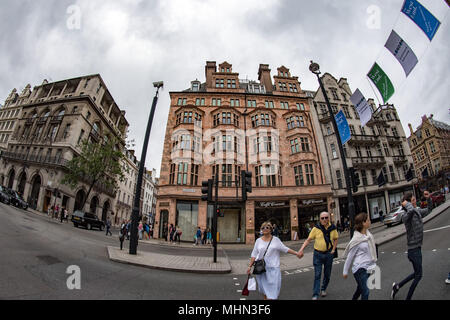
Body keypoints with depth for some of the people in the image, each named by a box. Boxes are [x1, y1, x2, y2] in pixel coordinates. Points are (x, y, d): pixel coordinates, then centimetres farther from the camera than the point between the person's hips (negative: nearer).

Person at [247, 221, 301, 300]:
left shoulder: (276, 240, 1)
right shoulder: (258, 241, 3)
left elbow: (285, 249, 6)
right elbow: (254, 255, 5)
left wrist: (296, 253, 0)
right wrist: (250, 266, 1)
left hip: (273, 268, -1)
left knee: (273, 287, -5)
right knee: (263, 286, 14)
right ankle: (265, 297, 37)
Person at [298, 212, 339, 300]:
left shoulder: (332, 228, -3)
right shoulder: (316, 228, -11)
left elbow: (335, 239, 12)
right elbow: (308, 240, -10)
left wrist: (333, 250, 1)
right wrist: (301, 249, -20)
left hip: (328, 254, 3)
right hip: (318, 254, -3)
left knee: (327, 274, 18)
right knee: (317, 275, -1)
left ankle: (324, 289, 40)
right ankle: (315, 295, 9)